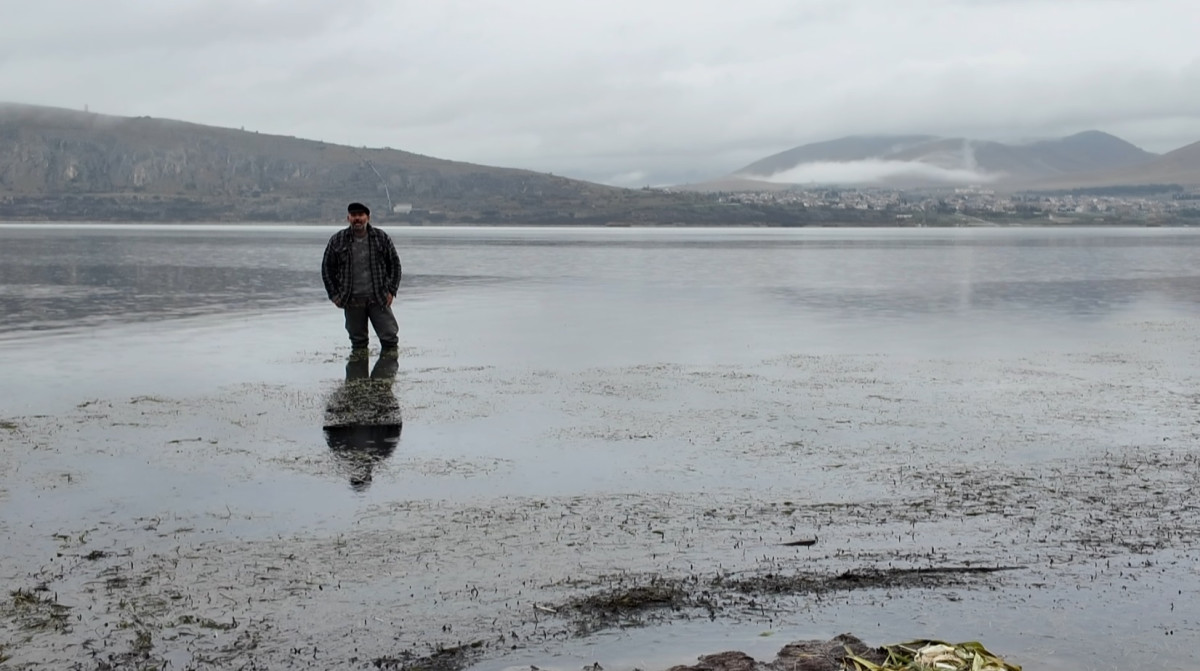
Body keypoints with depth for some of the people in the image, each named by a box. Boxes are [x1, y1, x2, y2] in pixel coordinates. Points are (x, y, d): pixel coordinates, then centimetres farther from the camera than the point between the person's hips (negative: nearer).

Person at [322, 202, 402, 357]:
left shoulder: (381, 238, 0)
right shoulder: (337, 241, 0)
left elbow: (395, 264, 8)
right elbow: (327, 269, 9)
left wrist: (391, 290, 0)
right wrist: (334, 295, 3)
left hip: (378, 299, 0)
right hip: (352, 301, 0)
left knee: (389, 336, -1)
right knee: (357, 339, 10)